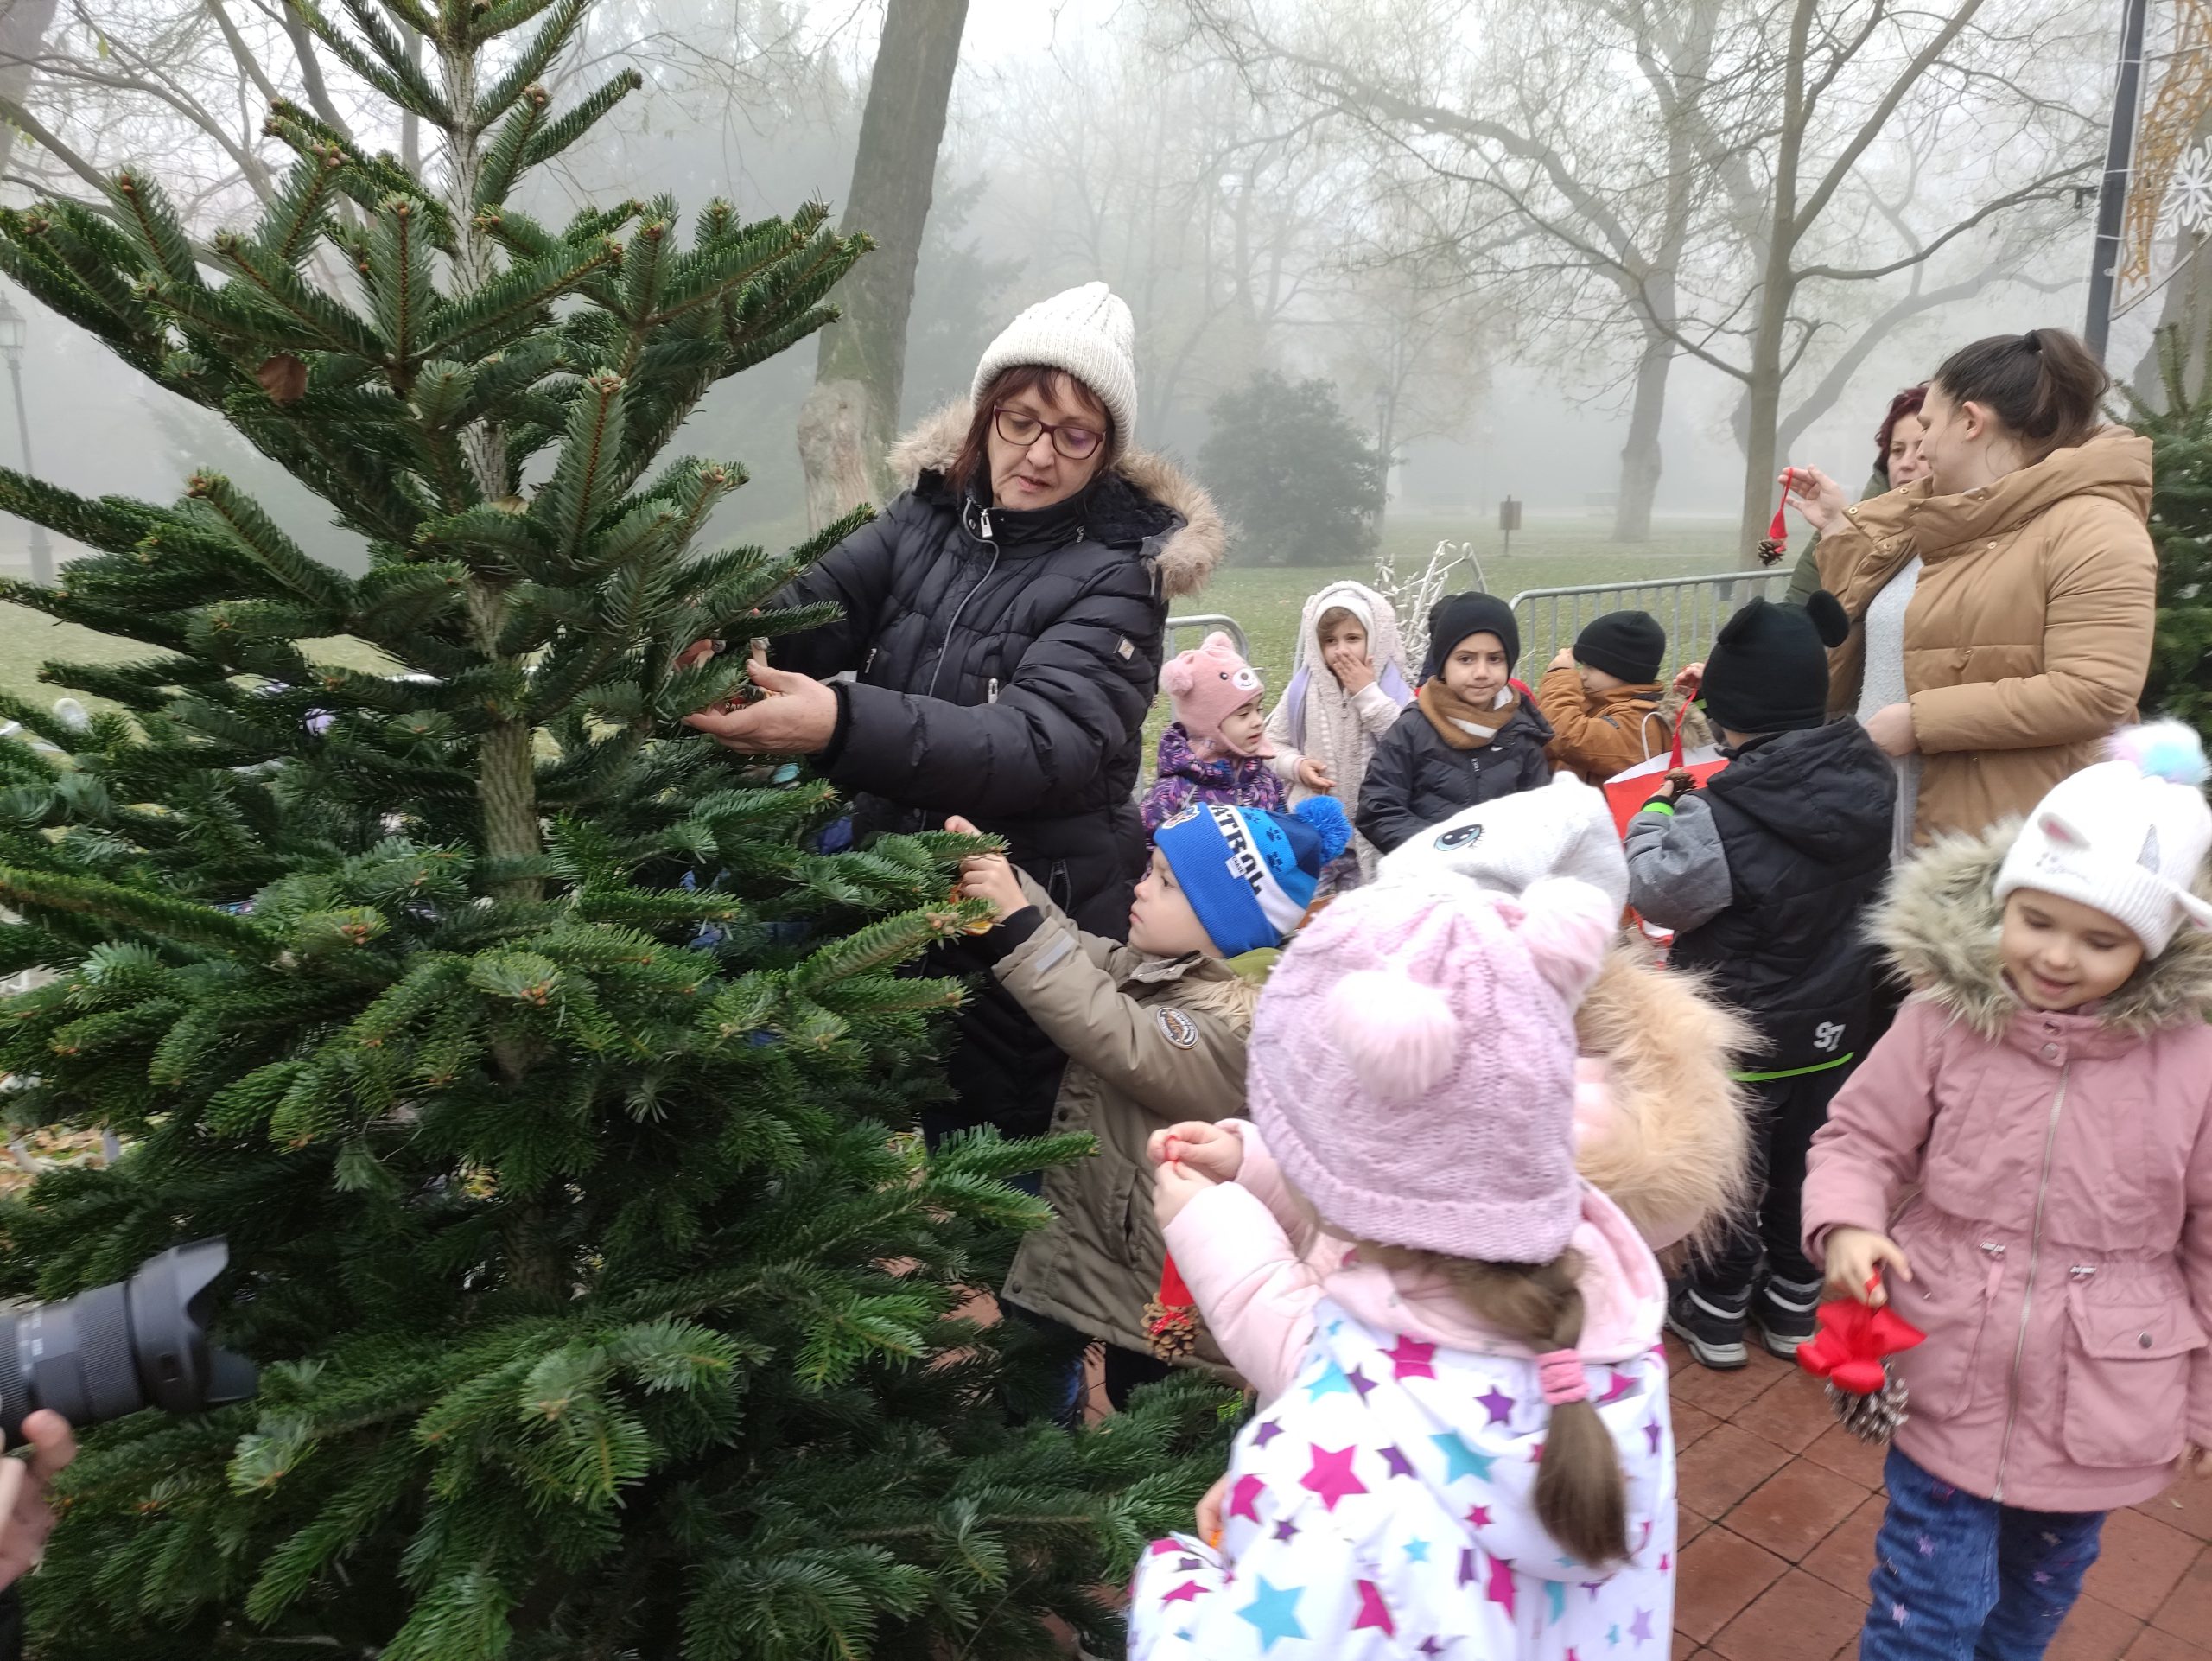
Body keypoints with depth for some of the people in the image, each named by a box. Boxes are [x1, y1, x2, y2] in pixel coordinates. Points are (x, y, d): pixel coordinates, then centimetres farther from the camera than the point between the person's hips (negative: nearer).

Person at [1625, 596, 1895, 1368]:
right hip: (1834, 1022, 6)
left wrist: (1656, 813, -3)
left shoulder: (1723, 812, -28)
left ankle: (1716, 1311, 27)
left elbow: (1658, 891, -20)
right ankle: (1793, 1302, 36)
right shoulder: (1869, 782, -8)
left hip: (1743, 1035, -6)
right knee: (1807, 1160, 21)